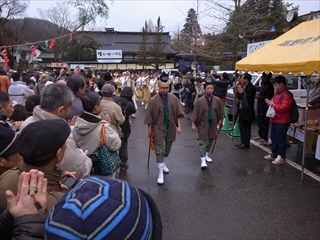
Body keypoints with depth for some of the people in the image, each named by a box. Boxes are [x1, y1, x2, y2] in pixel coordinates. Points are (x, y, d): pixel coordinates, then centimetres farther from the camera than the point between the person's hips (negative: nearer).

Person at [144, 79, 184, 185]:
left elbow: (178, 113, 3)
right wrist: (149, 130, -4)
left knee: (167, 149, 17)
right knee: (159, 151, -3)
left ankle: (163, 164, 42)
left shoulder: (173, 99, -1)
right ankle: (160, 172, 7)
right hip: (159, 129, -3)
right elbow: (150, 116, -5)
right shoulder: (154, 100, -8)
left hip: (170, 128, 3)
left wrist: (179, 126, -3)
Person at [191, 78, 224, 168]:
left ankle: (206, 155, 35)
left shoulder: (217, 100, -3)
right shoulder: (200, 101, -11)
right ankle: (203, 159, -4)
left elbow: (221, 111, 11)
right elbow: (195, 112, -7)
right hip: (203, 125, -4)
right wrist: (193, 123, -7)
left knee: (210, 141, 15)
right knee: (203, 142, -6)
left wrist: (220, 120, 12)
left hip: (213, 125, 4)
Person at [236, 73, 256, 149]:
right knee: (241, 126, 15)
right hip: (242, 109, 9)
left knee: (246, 127, -4)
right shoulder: (243, 86, 12)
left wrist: (242, 92, -14)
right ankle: (243, 142, 26)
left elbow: (248, 98, -23)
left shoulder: (251, 87, -14)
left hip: (248, 111, -9)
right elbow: (239, 97, 15)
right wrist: (239, 91, -1)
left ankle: (246, 144, 5)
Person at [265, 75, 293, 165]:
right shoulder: (278, 93, 14)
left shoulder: (287, 95, -17)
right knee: (274, 138, 17)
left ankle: (281, 157, 5)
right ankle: (274, 154, 28)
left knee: (281, 140, -4)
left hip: (282, 122, -10)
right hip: (275, 120, 10)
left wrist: (272, 104, -17)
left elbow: (283, 108, -24)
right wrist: (270, 102, 5)